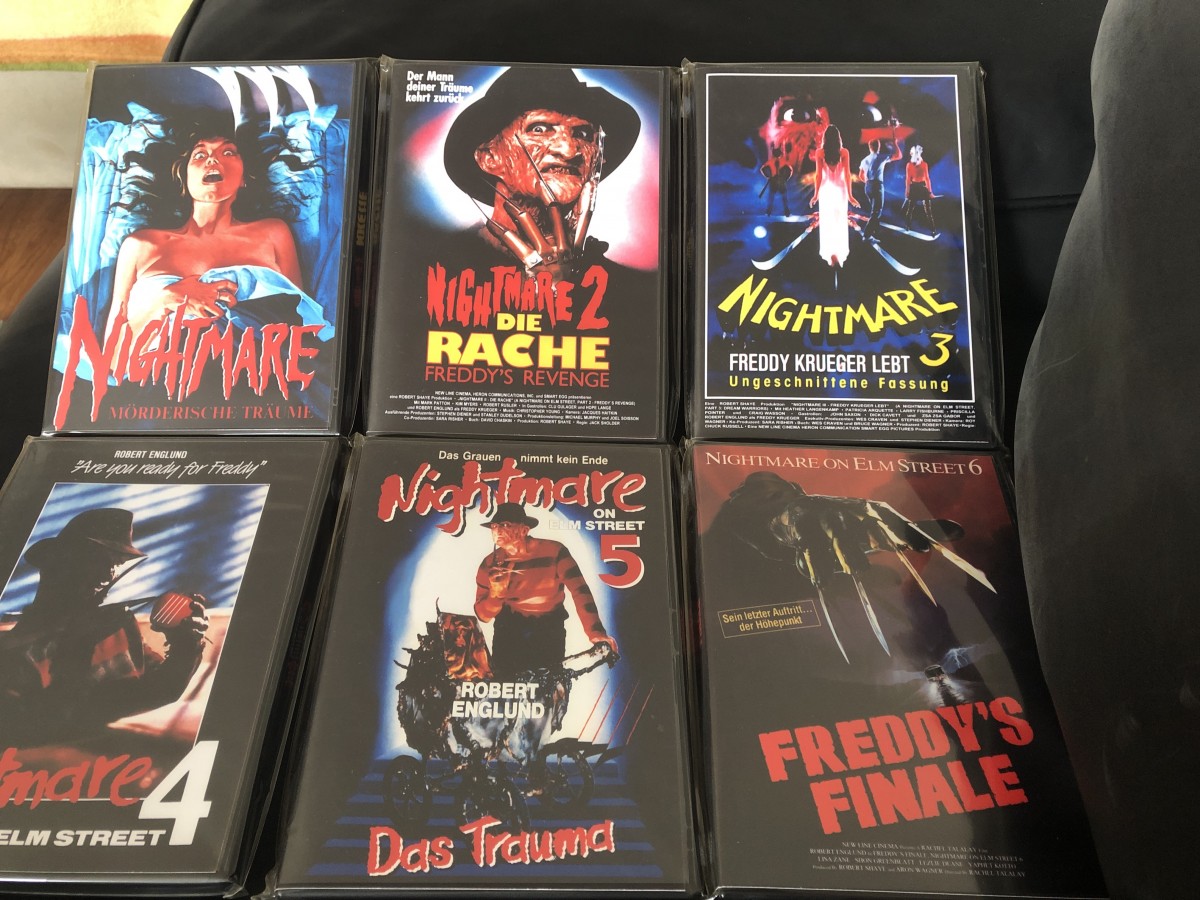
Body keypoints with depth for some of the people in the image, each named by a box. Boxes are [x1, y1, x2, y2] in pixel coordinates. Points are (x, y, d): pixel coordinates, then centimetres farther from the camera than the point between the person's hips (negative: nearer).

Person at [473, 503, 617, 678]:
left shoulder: (554, 551, -15)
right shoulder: (490, 564, -6)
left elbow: (580, 591, -23)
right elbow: (483, 615, -3)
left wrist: (596, 632, -35)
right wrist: (495, 594, -25)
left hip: (549, 632, -1)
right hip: (509, 632, 2)